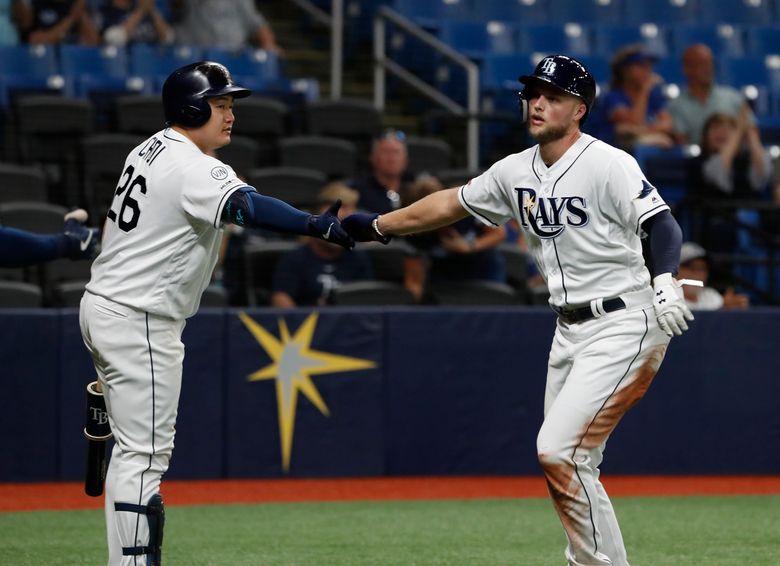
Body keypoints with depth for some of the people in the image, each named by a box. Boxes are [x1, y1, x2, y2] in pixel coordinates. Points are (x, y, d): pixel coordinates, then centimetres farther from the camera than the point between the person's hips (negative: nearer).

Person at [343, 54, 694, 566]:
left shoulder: (608, 165, -14)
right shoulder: (516, 172, 9)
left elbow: (662, 223, -23)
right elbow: (451, 203, 23)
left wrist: (665, 281, -42)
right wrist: (378, 226, 28)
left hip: (625, 327, -8)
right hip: (569, 331, 8)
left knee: (558, 450, -17)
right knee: (569, 464, 10)